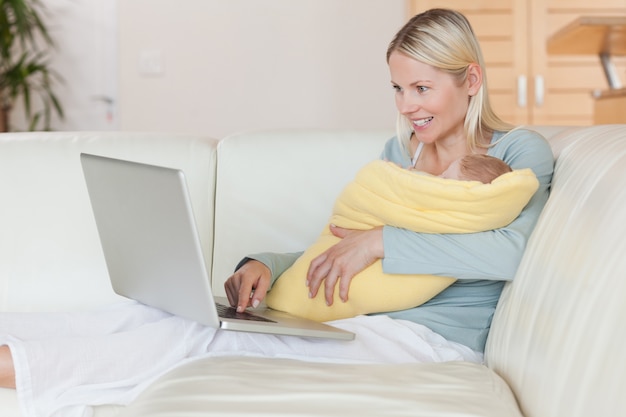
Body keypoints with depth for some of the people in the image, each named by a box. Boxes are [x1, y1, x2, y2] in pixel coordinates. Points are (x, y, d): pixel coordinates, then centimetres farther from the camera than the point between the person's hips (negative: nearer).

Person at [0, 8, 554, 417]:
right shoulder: (398, 153, 21)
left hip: (435, 341, -6)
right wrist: (266, 265, -4)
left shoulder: (520, 151, 3)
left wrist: (381, 241, -17)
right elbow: (332, 251, 17)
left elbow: (511, 250, -17)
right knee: (166, 312, -15)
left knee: (210, 339, -25)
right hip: (367, 327, 6)